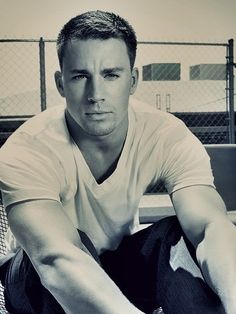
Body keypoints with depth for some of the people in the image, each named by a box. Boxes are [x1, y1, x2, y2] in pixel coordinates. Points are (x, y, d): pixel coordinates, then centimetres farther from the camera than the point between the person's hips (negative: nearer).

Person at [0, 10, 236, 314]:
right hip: (38, 283, -1)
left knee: (182, 234, -29)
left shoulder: (168, 137, -21)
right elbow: (56, 257, -46)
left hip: (120, 261, 2)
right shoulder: (25, 151, -30)